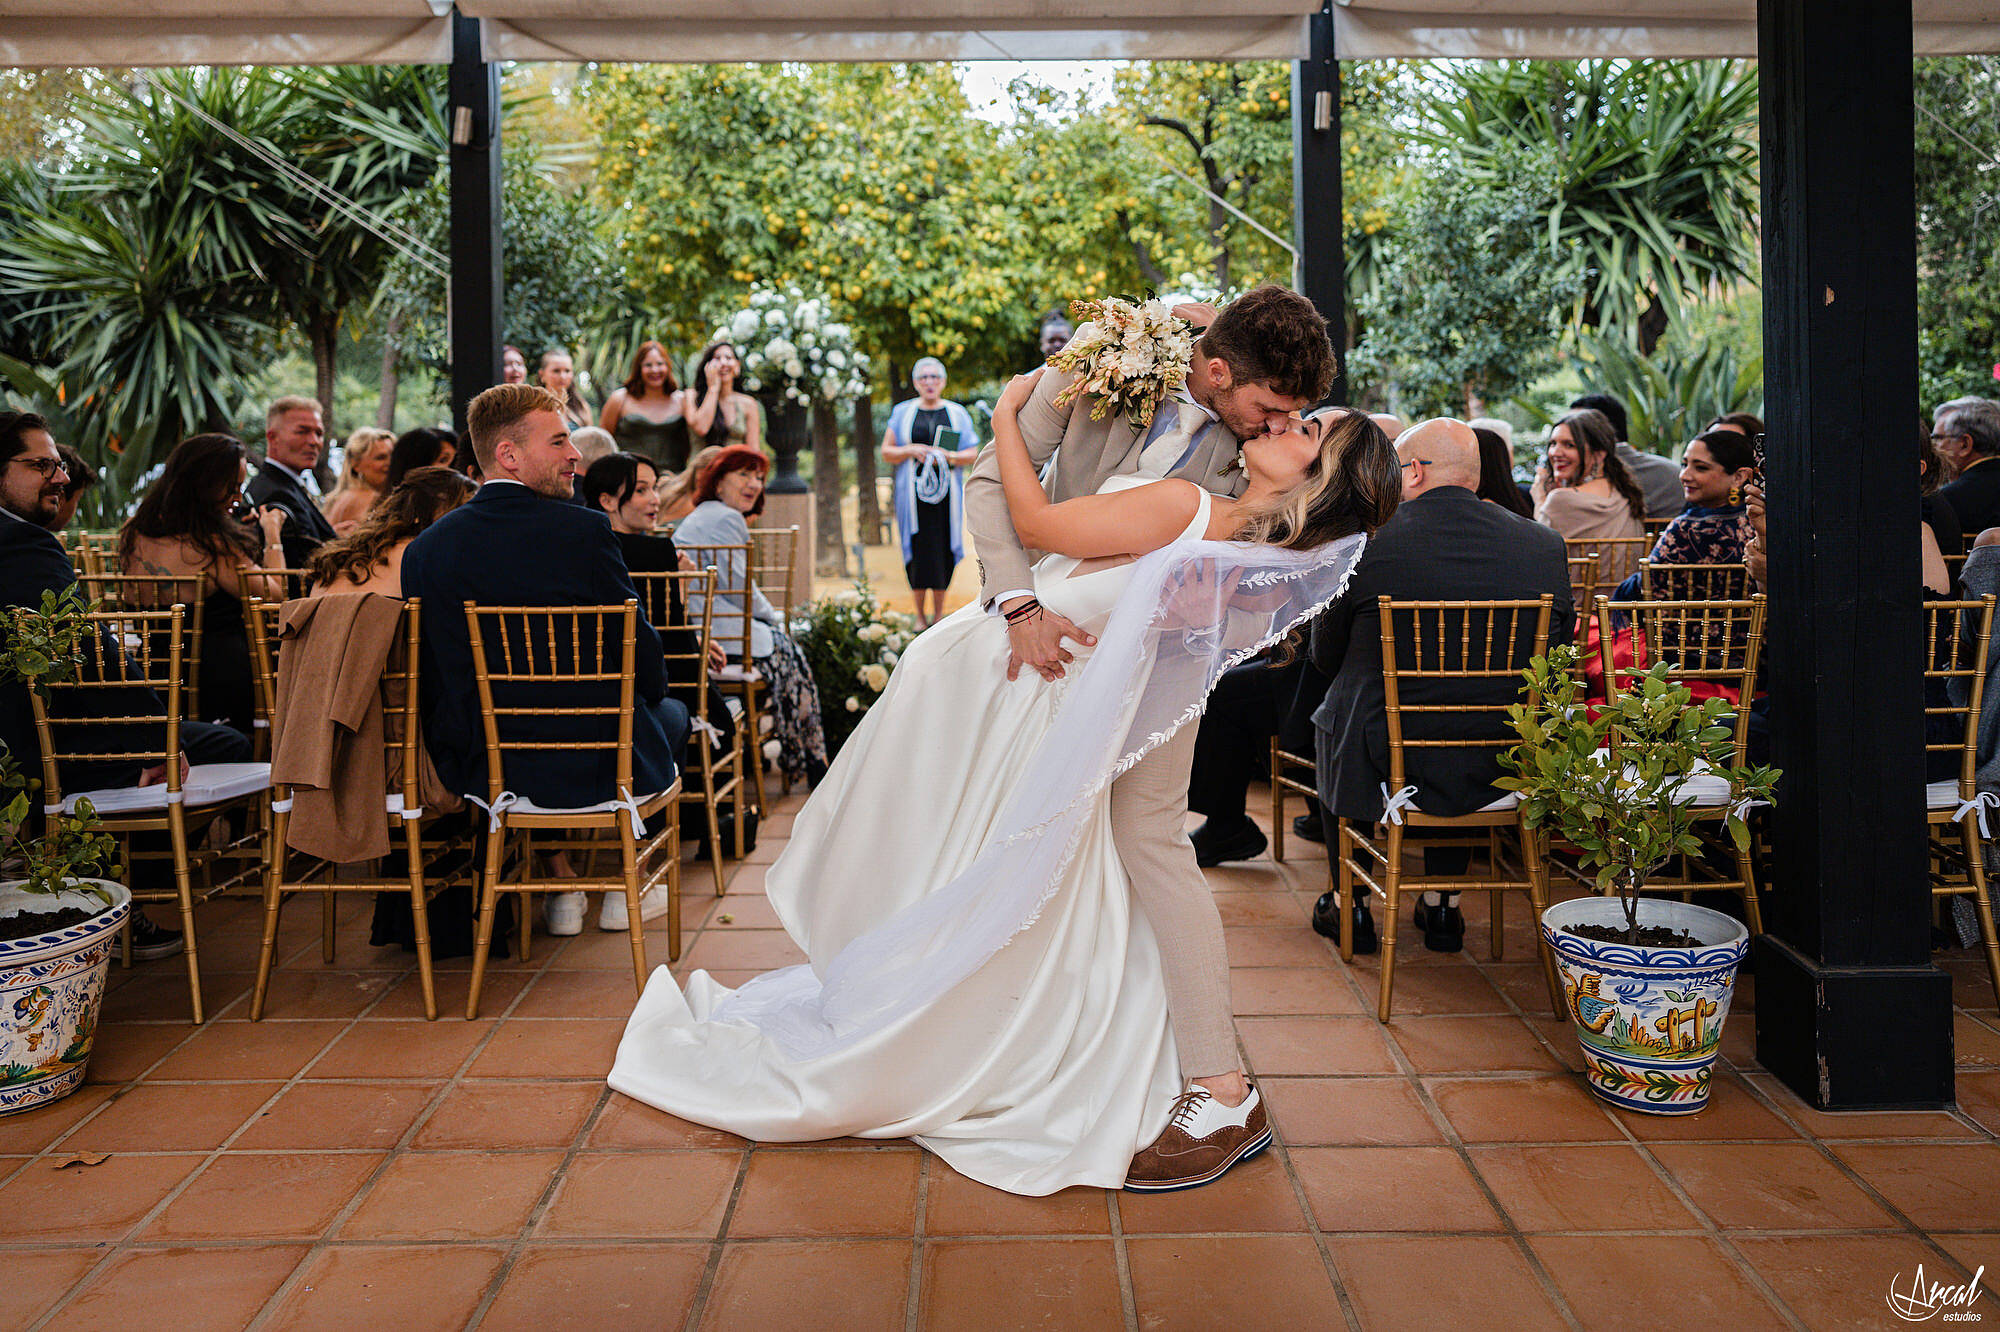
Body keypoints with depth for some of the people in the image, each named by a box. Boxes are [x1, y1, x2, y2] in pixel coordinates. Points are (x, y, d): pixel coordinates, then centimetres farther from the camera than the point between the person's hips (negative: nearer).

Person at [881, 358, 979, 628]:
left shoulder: (957, 413, 9)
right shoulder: (902, 413, 8)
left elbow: (973, 454, 5)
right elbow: (886, 453, 6)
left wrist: (949, 456, -13)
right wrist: (912, 451, -12)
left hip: (946, 492, 1)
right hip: (913, 491, -1)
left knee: (942, 552, -2)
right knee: (919, 551, -6)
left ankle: (938, 613, 8)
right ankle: (920, 615, 2)